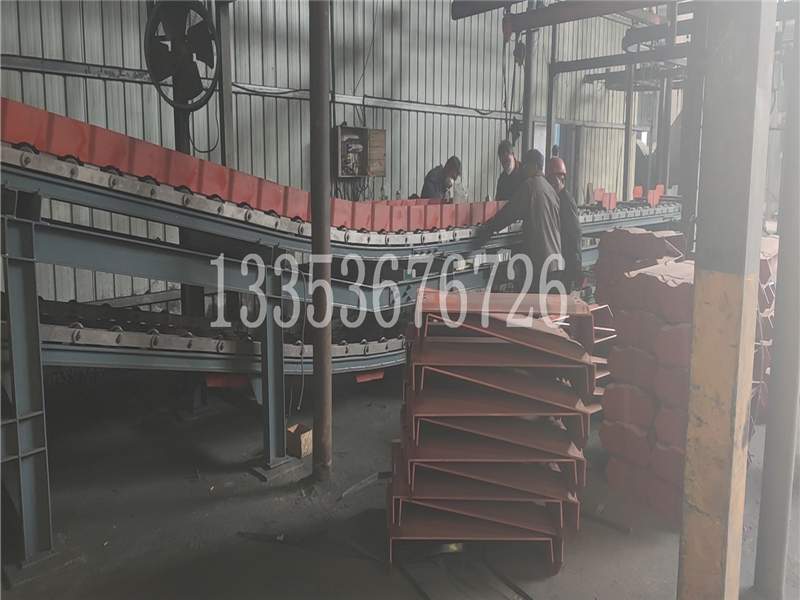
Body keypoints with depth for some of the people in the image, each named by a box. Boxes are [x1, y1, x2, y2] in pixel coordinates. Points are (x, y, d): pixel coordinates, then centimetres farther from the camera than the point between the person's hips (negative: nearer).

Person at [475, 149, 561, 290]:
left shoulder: (530, 185, -7)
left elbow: (509, 212, -8)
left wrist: (487, 228, 3)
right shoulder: (550, 188, 15)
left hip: (538, 258, -8)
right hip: (554, 258, 8)